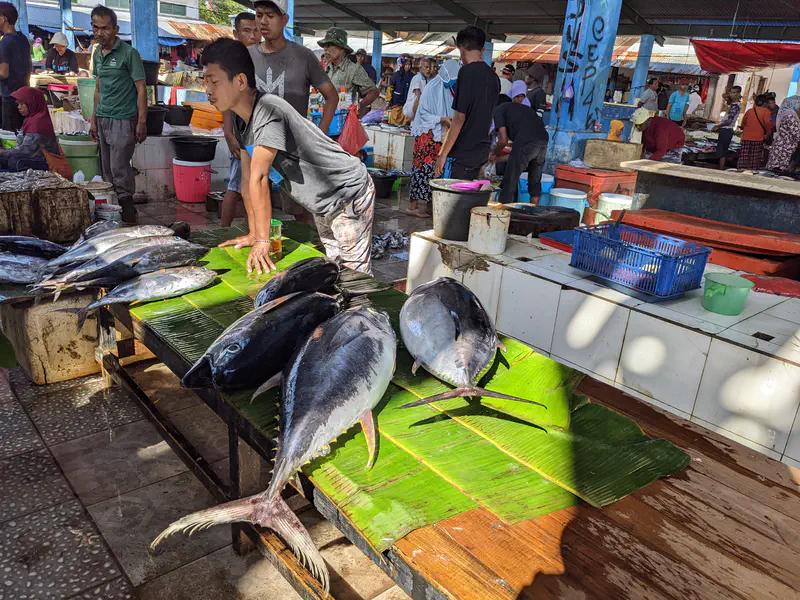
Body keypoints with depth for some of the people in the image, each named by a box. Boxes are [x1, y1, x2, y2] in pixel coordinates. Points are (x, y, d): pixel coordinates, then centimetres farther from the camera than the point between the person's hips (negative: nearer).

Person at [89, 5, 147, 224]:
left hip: (123, 119, -7)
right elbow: (99, 88, 20)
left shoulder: (128, 53, -7)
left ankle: (128, 212, 2)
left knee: (119, 169, -9)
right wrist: (94, 119, 17)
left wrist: (141, 122, -15)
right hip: (103, 119, 7)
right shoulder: (97, 54, 13)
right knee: (107, 169, 10)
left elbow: (141, 89, -9)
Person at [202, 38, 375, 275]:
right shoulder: (240, 121, 1)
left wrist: (262, 241, -29)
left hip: (349, 195, -9)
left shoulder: (269, 111, -28)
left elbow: (259, 178, -29)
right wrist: (253, 234, 4)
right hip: (322, 204, 9)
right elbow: (247, 179, 3)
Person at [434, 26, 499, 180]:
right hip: (480, 153, 8)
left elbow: (460, 117, -16)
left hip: (461, 154, -8)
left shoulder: (467, 72, -12)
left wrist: (443, 154, -13)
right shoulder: (493, 77, 10)